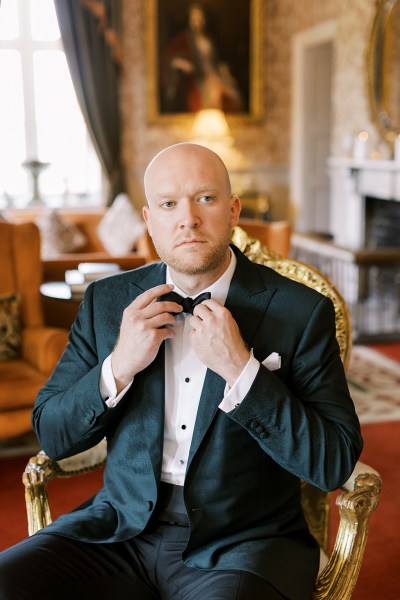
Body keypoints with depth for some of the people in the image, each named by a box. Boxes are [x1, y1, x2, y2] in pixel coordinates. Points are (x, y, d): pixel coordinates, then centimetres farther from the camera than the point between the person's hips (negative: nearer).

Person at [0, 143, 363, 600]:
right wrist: (119, 366, -11)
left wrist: (239, 368, -18)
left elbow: (334, 465, -8)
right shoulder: (107, 300, 5)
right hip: (122, 528, 3)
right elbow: (51, 436, 6)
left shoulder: (302, 311, -5)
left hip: (244, 541, -2)